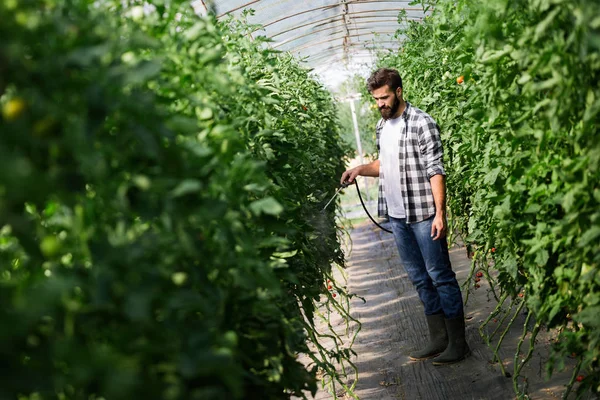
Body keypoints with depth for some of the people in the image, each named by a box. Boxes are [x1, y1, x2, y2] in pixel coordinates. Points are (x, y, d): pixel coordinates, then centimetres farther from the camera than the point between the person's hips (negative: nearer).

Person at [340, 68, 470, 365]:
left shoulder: (422, 123, -12)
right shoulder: (382, 126, 12)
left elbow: (435, 170, -15)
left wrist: (440, 213, -20)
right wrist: (361, 169, 5)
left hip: (423, 215, -8)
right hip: (397, 216, 8)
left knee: (440, 276, 0)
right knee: (419, 278, 13)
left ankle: (458, 343, 9)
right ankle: (438, 339, 24)